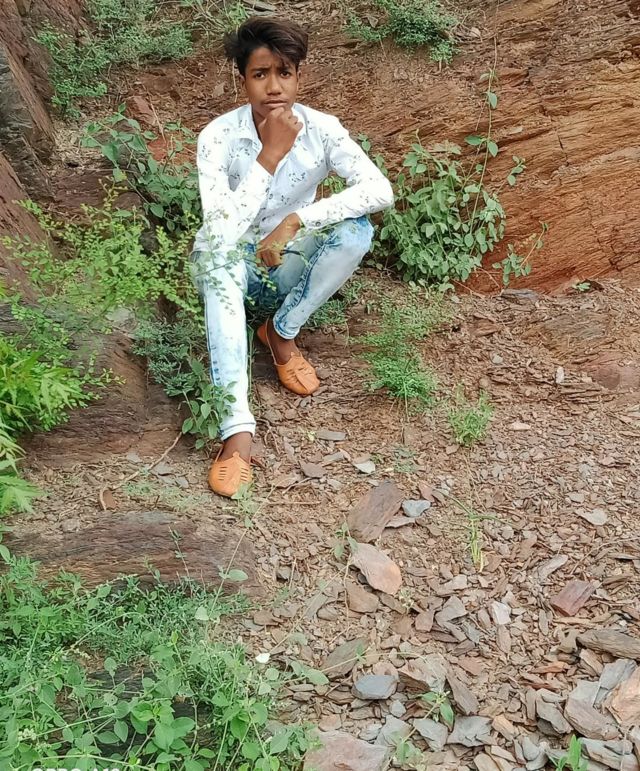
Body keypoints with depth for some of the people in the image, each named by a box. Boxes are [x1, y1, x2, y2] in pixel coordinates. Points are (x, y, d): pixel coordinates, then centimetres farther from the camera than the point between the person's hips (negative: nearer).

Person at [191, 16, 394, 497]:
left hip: (291, 266, 1)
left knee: (356, 230, -27)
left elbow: (381, 191, -28)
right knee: (215, 248, -37)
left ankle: (282, 332, -5)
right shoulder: (219, 136, -18)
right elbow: (222, 226, -30)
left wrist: (295, 221, -33)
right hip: (235, 266, -1)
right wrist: (270, 155, -31)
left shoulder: (322, 129, -14)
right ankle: (237, 423, -46)